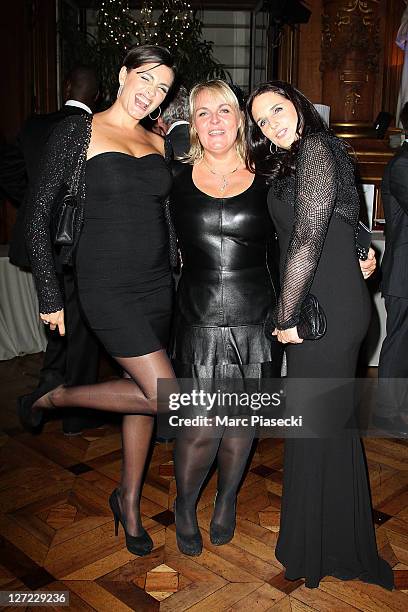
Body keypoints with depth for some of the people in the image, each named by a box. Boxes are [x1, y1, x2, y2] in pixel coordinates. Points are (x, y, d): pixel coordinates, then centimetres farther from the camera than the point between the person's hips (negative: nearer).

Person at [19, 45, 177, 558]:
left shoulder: (159, 144, 10)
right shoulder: (77, 131, -6)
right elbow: (38, 217, -6)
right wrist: (50, 297, -7)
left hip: (156, 283, 6)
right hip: (106, 285, -6)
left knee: (143, 389, 13)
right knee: (165, 396, -11)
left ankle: (129, 499, 33)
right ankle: (52, 398, 12)